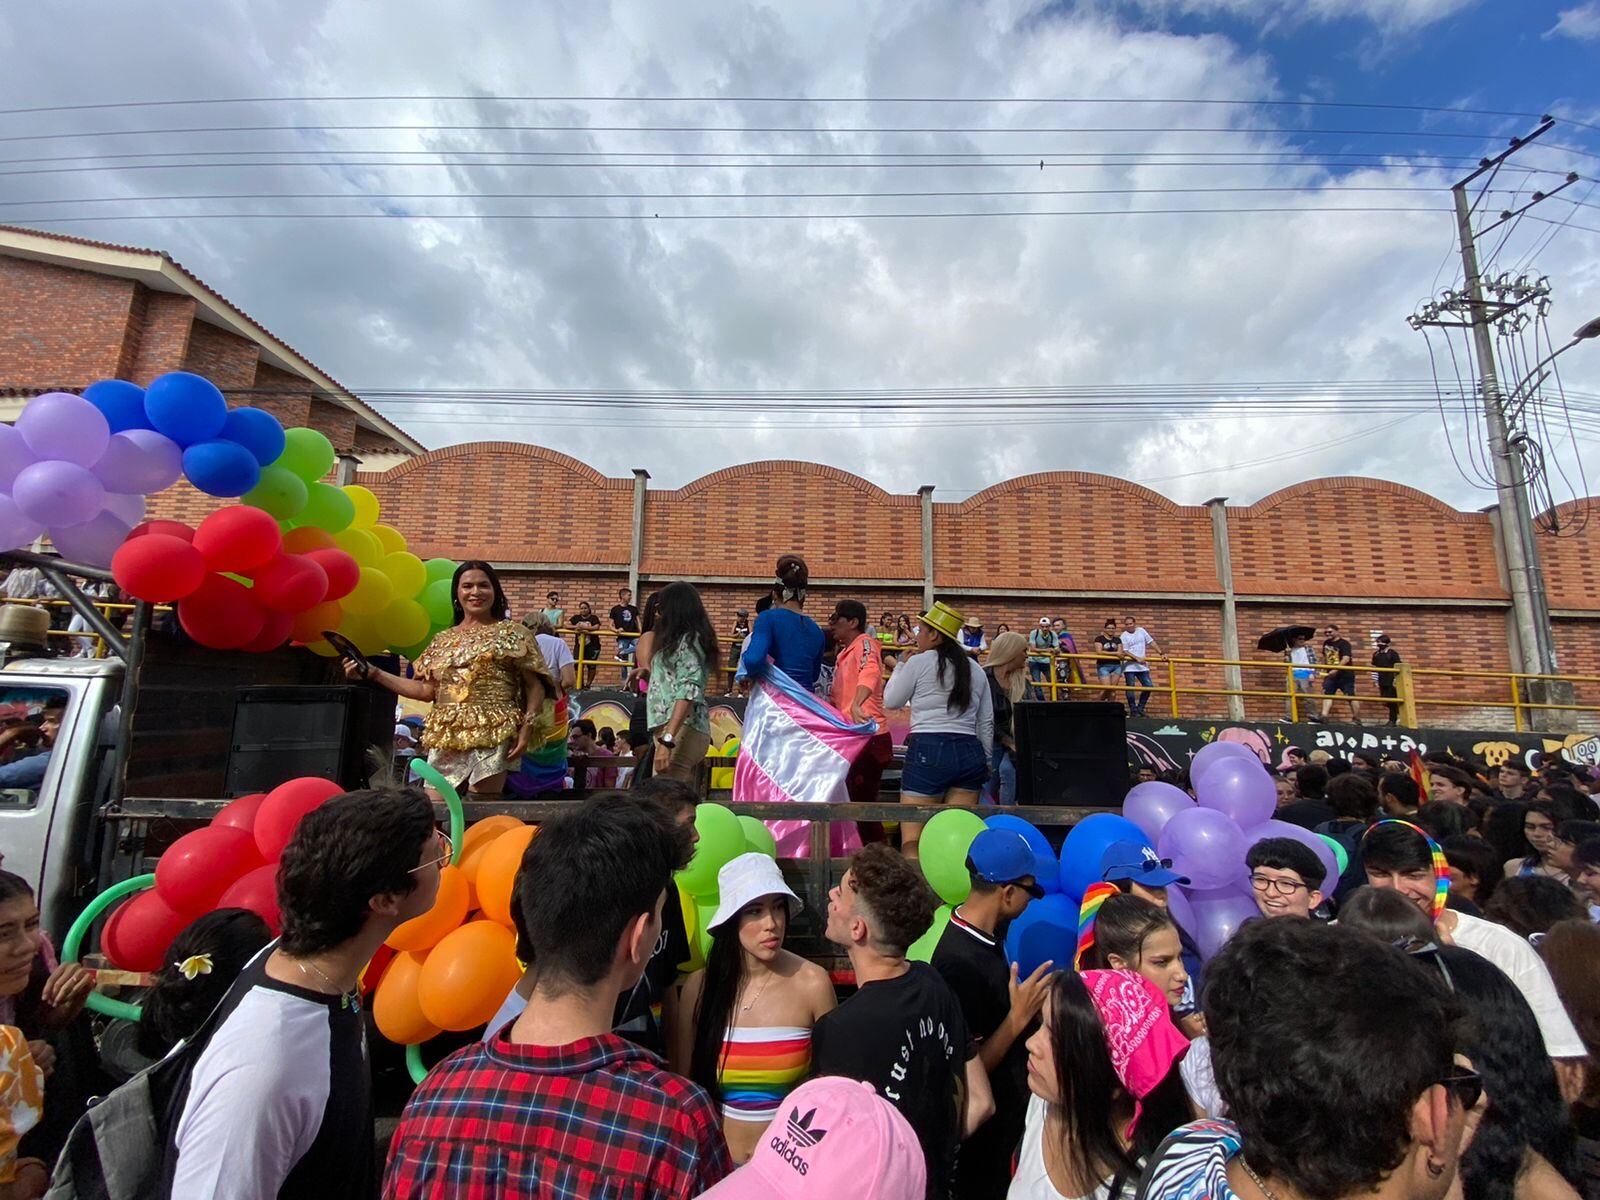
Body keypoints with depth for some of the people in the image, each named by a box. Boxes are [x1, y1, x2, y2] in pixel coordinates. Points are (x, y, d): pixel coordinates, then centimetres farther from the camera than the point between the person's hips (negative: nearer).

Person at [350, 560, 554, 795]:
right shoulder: (443, 640, 18)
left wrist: (527, 727, -10)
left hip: (493, 734, -4)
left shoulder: (512, 633, 5)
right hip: (445, 738, 4)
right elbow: (427, 690, 16)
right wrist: (372, 673, 13)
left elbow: (535, 686, 1)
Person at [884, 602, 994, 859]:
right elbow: (986, 722, 15)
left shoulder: (919, 662, -1)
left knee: (911, 842, -3)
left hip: (929, 751, -6)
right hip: (970, 753, 6)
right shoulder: (976, 669, 14)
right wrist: (986, 760, 22)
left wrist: (900, 664, 20)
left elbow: (891, 701, 10)